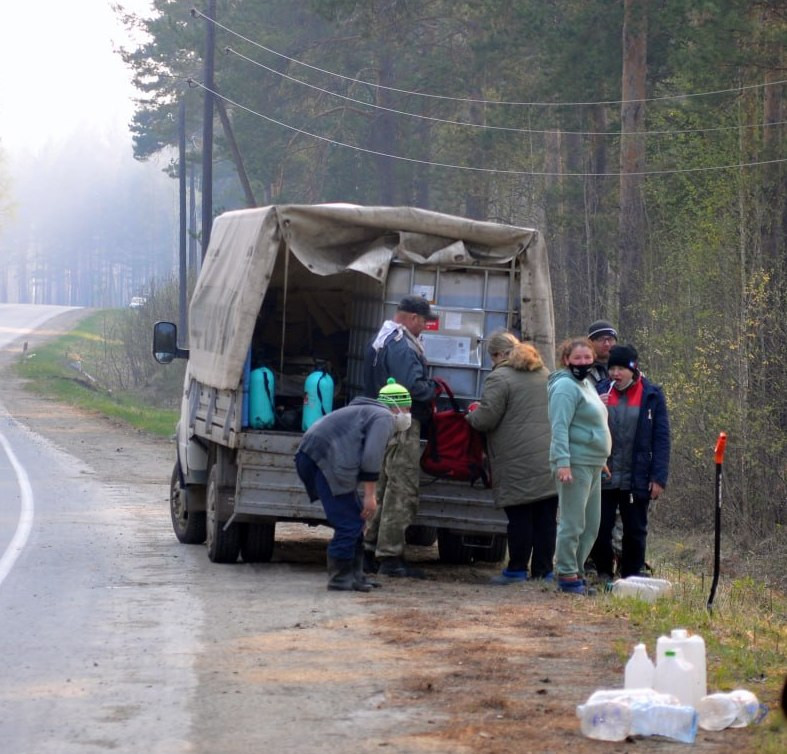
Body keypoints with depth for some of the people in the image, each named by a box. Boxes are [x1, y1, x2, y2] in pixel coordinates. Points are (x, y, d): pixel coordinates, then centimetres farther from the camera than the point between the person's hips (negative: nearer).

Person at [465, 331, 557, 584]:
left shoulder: (499, 378, -8)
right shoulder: (544, 374, 17)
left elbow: (486, 418, -11)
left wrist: (469, 417, 10)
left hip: (518, 463, -7)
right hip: (550, 458, 7)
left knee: (519, 516, -1)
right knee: (546, 516, 7)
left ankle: (517, 569, 4)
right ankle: (544, 569, 10)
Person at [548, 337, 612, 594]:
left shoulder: (586, 385, 19)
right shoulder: (565, 387, -12)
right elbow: (560, 427, -20)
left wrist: (602, 460, 24)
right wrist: (562, 462, -27)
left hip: (592, 465, 10)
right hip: (575, 464, -10)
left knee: (591, 525, 13)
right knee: (573, 523, -8)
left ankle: (576, 571, 20)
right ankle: (567, 575, -4)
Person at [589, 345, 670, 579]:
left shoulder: (652, 395, 0)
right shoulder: (600, 391, 5)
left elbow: (661, 439, -1)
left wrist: (659, 477, -8)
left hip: (636, 480, -1)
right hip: (603, 479, 1)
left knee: (635, 533, 8)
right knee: (600, 531, 2)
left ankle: (631, 577, 18)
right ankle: (604, 575, 16)